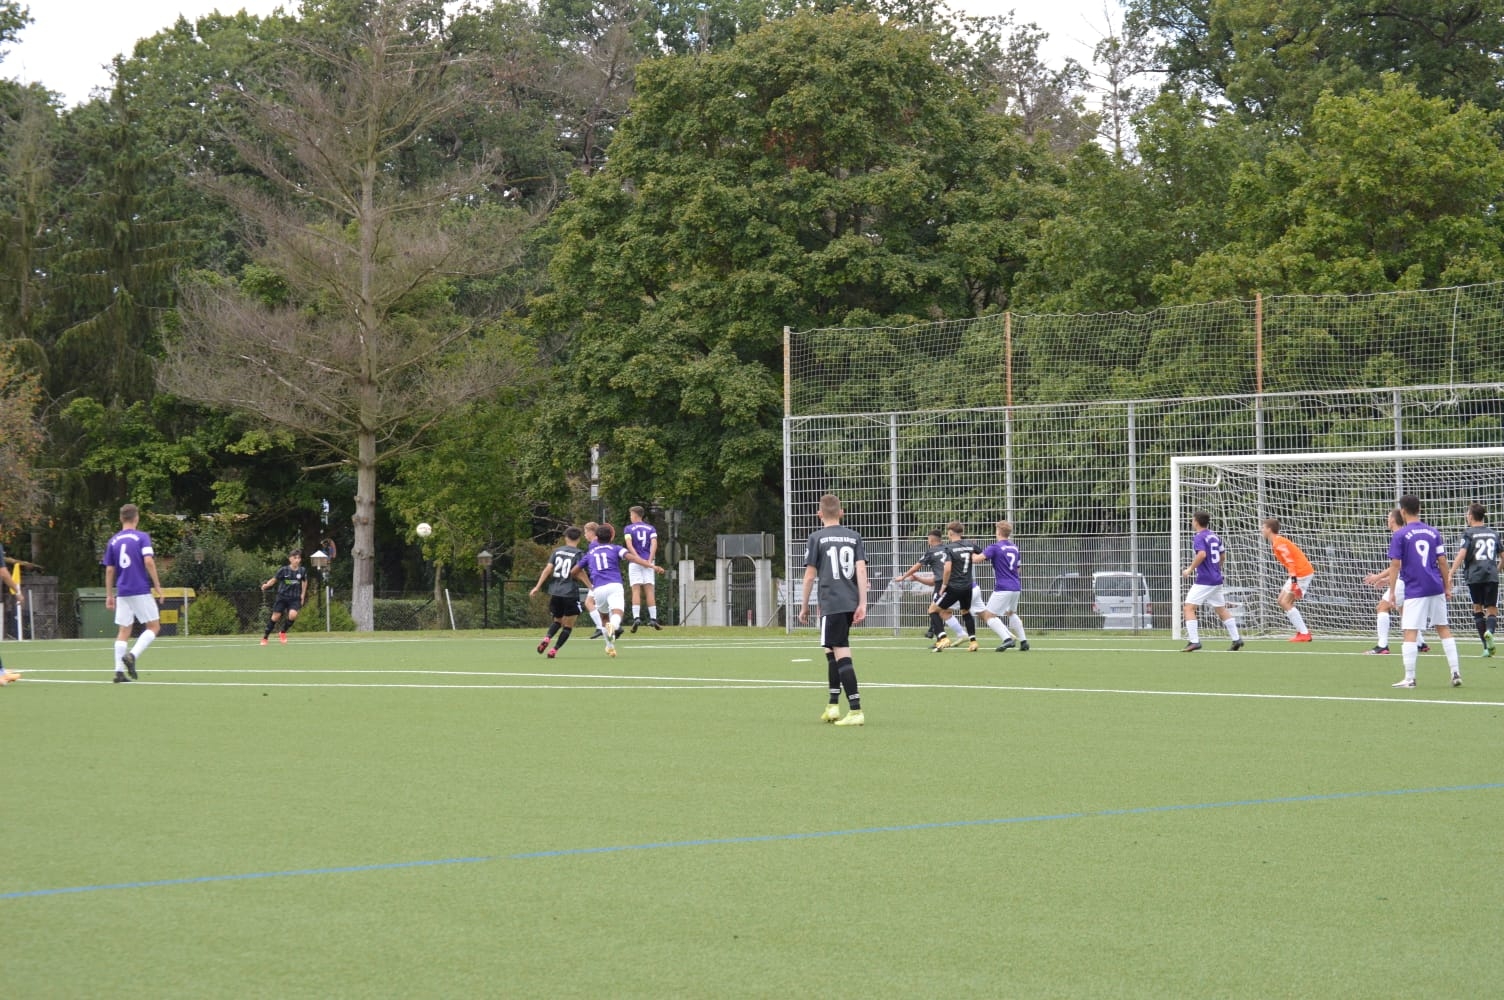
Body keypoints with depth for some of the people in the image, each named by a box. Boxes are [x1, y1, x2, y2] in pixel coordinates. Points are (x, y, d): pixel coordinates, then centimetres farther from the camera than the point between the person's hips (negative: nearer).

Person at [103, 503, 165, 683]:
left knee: (124, 631, 8)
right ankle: (132, 655, -14)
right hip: (141, 591, -5)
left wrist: (109, 595, 15)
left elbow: (109, 570, 10)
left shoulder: (113, 541, 9)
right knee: (154, 626, 6)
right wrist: (157, 585, -8)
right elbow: (148, 561, -15)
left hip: (122, 592, 5)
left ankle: (119, 671, -1)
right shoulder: (142, 537, -4)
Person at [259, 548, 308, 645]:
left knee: (293, 615, -22)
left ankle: (282, 632, 6)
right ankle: (264, 637, 14)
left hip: (295, 598, 1)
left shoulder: (302, 571, -1)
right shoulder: (284, 570, -9)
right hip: (282, 596, -1)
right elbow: (274, 580, -4)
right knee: (276, 616, -2)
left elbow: (304, 582, 17)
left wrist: (303, 595, 15)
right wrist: (266, 585, -24)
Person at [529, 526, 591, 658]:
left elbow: (548, 569, 3)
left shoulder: (557, 551, 9)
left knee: (557, 621, 21)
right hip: (570, 593, -4)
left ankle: (546, 638, -7)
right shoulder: (578, 554, -3)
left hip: (555, 592, 4)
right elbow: (580, 572, -14)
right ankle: (554, 650, -5)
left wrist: (537, 587, 4)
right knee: (568, 625, 7)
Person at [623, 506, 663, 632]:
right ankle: (653, 618, -3)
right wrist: (650, 560, -12)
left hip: (635, 562, -2)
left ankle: (636, 617, -17)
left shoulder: (628, 529, 4)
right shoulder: (651, 529, 11)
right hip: (648, 562, 2)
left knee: (636, 590, -4)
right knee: (649, 590, 2)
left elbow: (629, 544, -10)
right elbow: (654, 544, -4)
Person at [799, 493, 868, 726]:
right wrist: (862, 604, 0)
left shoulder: (817, 538, 0)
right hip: (851, 603, 5)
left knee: (841, 654, -8)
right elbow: (861, 569, 2)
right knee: (832, 650, 20)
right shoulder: (854, 536, 11)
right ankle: (833, 706, 20)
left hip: (831, 604, -5)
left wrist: (804, 606, 8)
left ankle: (855, 711, -16)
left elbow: (810, 575, -1)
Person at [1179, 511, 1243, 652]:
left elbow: (1201, 554, -28)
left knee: (1189, 607, -7)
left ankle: (1194, 641, -16)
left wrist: (1190, 569, -18)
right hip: (1216, 579, 8)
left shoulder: (1199, 537, -12)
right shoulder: (1214, 536, 13)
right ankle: (1236, 639, 16)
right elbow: (1223, 556, 21)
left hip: (1203, 580, -8)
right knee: (1221, 609, 17)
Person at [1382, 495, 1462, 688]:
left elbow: (1395, 565, -7)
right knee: (1443, 628, 13)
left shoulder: (1400, 535, -5)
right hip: (1436, 589, 5)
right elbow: (1442, 562, 8)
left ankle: (1409, 678, -5)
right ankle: (1456, 673, 10)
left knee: (1410, 632, -2)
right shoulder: (1433, 533, 7)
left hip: (1414, 591, -5)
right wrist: (1448, 587, 16)